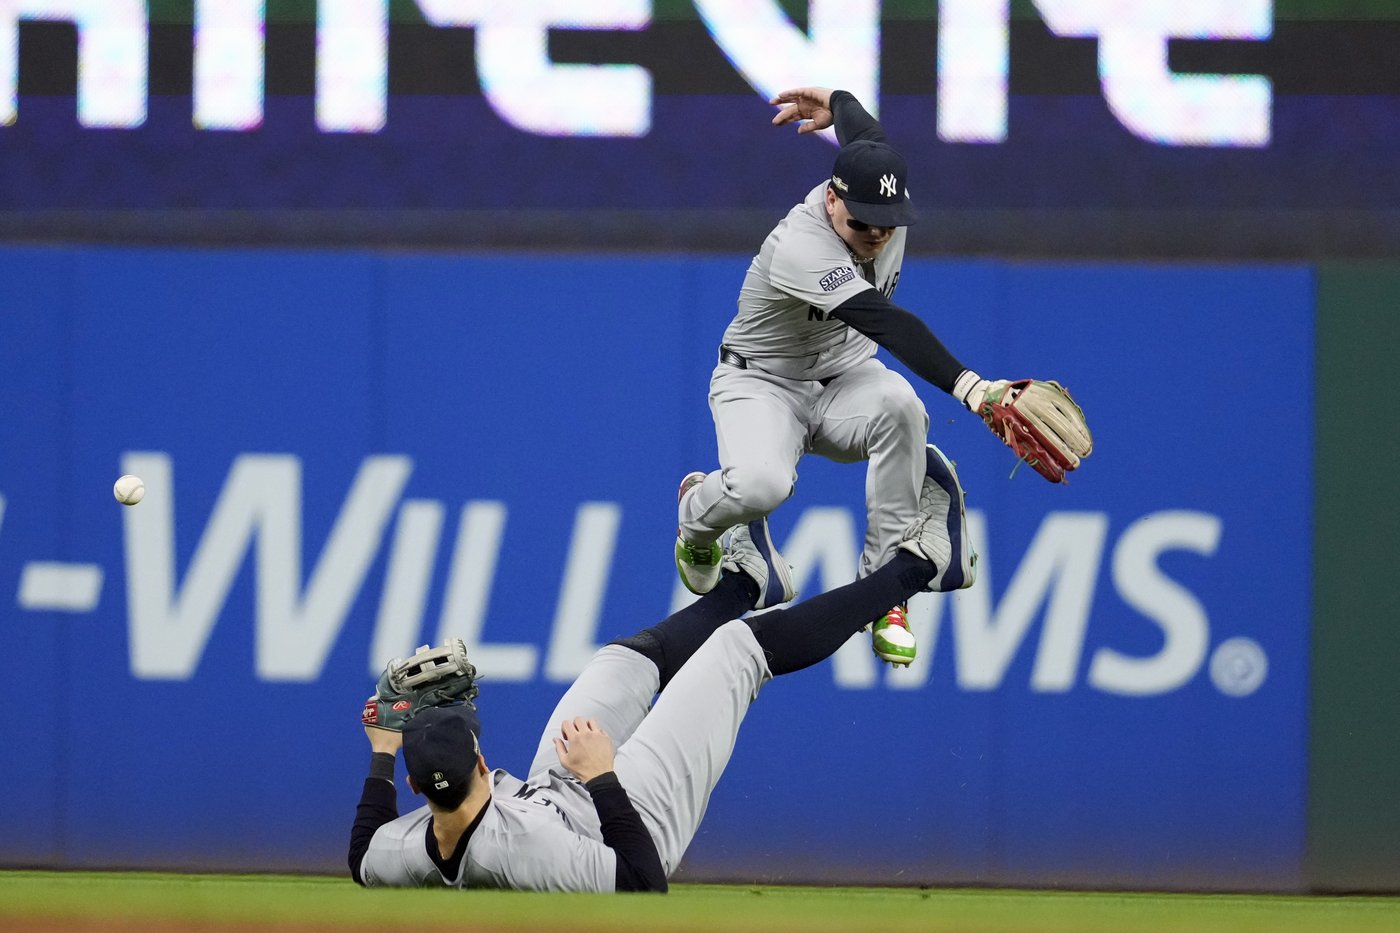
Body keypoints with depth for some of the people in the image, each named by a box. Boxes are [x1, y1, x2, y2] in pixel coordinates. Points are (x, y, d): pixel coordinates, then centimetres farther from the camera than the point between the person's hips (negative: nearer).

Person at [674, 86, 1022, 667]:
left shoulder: (884, 200, -11)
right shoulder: (802, 247, -36)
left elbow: (865, 130, 14)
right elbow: (886, 324, -50)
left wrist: (836, 104, 39)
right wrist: (967, 386, -62)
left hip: (845, 380, 6)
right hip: (763, 386, -6)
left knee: (899, 404, -31)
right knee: (761, 485, -36)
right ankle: (696, 518, 7)